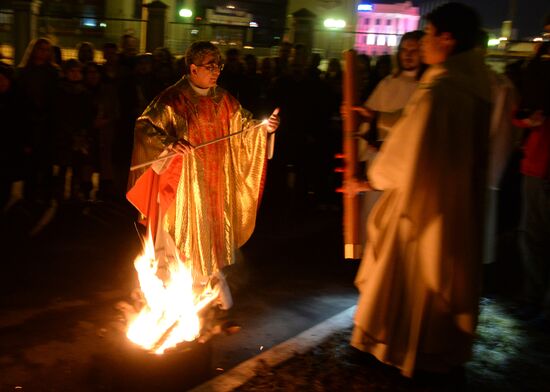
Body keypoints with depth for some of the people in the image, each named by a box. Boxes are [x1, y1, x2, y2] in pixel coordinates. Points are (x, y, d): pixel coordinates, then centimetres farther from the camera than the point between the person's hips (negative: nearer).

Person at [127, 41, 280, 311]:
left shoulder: (223, 99, 4)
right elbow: (144, 126, -16)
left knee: (214, 228, 12)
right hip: (185, 183, -4)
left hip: (215, 182, 5)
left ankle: (214, 275, 30)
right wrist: (169, 143, -32)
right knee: (187, 232, 3)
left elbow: (244, 125, 7)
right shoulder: (173, 99, -12)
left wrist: (265, 127, -14)